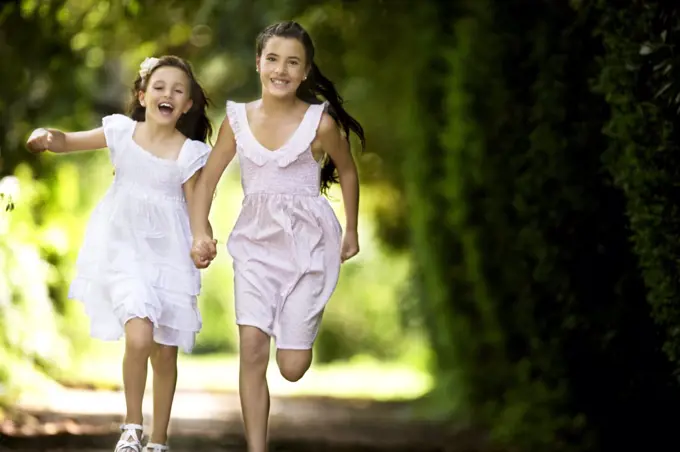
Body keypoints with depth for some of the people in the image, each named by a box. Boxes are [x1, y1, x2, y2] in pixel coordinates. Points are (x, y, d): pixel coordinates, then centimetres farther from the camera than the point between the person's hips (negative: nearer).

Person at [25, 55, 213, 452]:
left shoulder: (191, 153, -4)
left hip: (168, 253, 1)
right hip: (123, 247, -1)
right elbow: (68, 143, 6)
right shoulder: (122, 132, -1)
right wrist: (48, 136, -16)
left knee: (166, 352, 7)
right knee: (139, 337, -21)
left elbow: (196, 209, 1)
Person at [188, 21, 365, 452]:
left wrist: (352, 231, 15)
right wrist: (201, 233, -5)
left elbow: (348, 172, 8)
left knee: (292, 367, -2)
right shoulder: (238, 119, -1)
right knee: (252, 348, -11)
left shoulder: (320, 122, -9)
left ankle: (300, 325, 36)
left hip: (308, 242, -2)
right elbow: (208, 178, 7)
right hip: (257, 242, 2)